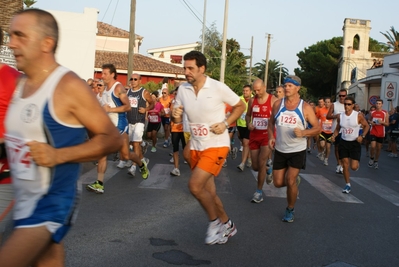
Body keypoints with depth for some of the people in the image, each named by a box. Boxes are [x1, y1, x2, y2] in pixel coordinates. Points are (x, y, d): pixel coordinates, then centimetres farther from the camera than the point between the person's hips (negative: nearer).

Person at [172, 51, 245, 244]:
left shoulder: (218, 88, -14)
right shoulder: (183, 89, 0)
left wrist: (225, 123, -15)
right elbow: (178, 119, 8)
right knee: (208, 192, 13)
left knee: (195, 185, -18)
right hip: (196, 147, 6)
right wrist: (175, 116, -16)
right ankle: (227, 225, 33)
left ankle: (215, 222, 6)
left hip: (216, 146, -6)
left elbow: (240, 106, -1)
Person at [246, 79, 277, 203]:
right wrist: (248, 123, -4)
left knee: (261, 164, -10)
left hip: (267, 135, -5)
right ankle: (268, 170, 43)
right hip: (254, 135, 5)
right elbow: (248, 115, 16)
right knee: (255, 166, 8)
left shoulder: (273, 100, -9)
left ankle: (259, 192, 6)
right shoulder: (252, 100, 3)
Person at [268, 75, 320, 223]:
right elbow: (271, 122, 13)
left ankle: (290, 210, 13)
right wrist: (271, 137, -4)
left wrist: (303, 133, -22)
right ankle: (295, 180, 40)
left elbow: (317, 128, -4)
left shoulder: (305, 107, -9)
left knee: (290, 181, -10)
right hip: (280, 150, 3)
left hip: (298, 150, -3)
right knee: (278, 183, 5)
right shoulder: (278, 104, -2)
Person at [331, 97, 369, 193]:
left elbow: (366, 126, 2)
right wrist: (334, 135, -9)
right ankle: (348, 185, 17)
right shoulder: (340, 116, -2)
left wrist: (362, 136, -12)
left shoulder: (358, 116, -11)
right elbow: (337, 128, 10)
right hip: (343, 142, 3)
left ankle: (355, 162, 30)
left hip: (355, 143, -3)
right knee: (345, 165, 2)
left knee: (354, 167, -8)